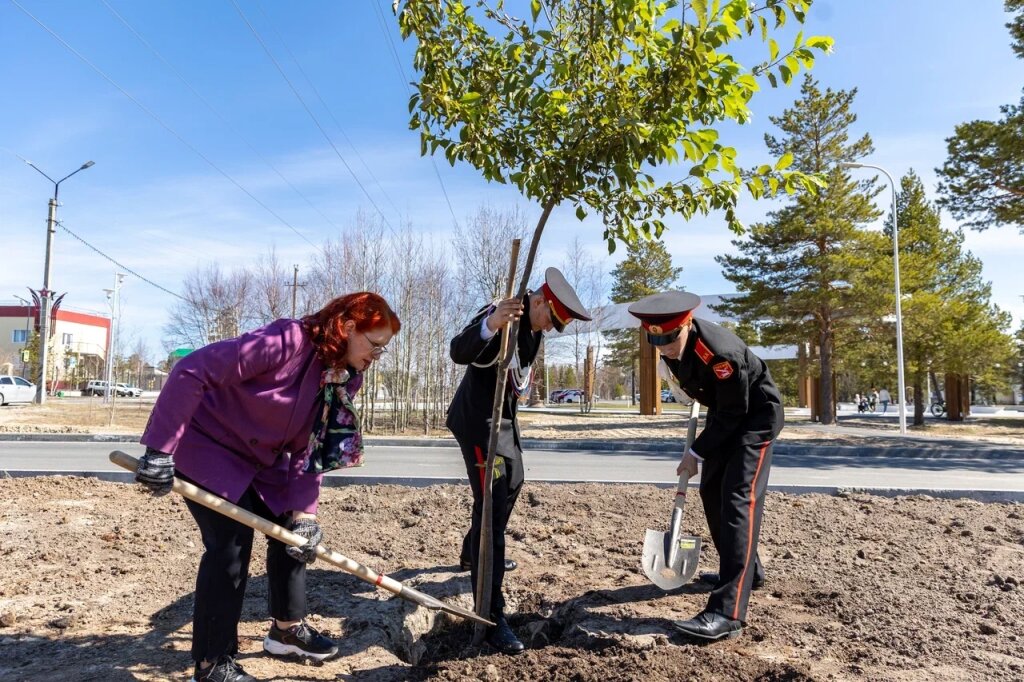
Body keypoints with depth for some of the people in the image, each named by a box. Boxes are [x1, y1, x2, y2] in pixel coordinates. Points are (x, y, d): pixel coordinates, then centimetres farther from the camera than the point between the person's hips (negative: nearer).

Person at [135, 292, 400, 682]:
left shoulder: (343, 379, -6)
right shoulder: (286, 342, -31)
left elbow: (311, 450, -3)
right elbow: (191, 370, -33)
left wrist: (303, 512, -14)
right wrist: (160, 450, -31)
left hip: (259, 458, 8)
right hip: (206, 445, -8)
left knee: (291, 531, 10)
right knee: (231, 541, -15)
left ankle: (287, 629, 30)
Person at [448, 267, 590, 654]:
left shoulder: (534, 325, 4)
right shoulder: (499, 314, -24)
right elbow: (458, 352, -41)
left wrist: (523, 382, 6)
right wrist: (490, 325, -57)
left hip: (505, 415, 10)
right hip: (477, 419, -10)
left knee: (512, 483, 25)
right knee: (492, 504, -15)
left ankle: (472, 552, 48)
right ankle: (491, 616, -12)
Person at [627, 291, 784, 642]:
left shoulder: (720, 352, -36)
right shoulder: (671, 344, -12)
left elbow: (735, 413, -25)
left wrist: (696, 452, -17)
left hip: (756, 414, -9)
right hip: (724, 411, 9)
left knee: (738, 498, -19)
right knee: (712, 492, 14)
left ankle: (727, 613, -23)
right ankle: (747, 570, 34)